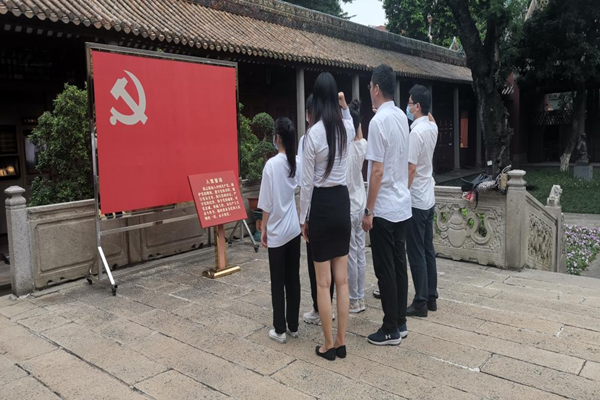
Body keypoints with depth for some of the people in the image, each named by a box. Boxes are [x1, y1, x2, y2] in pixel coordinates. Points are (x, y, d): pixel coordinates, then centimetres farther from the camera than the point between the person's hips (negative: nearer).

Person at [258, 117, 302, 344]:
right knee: (293, 278, 12)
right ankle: (293, 326, 22)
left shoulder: (272, 164, -14)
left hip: (277, 231, -5)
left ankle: (280, 330, 13)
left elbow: (267, 203, -12)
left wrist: (264, 229, -2)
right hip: (294, 229, 5)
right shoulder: (297, 163, 2)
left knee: (278, 281, 5)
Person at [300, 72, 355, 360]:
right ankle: (341, 342, 22)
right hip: (342, 202, 6)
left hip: (321, 205, -6)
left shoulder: (313, 134, -15)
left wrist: (303, 218, -1)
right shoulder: (347, 128, 1)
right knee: (342, 279, 12)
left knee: (323, 282, 5)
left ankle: (329, 345, 17)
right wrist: (345, 106, 47)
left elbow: (307, 183, -11)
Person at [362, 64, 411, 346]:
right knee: (399, 264, 14)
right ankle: (400, 322, 24)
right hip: (402, 205, 8)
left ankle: (391, 330, 12)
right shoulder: (402, 117, 9)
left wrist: (368, 210, -13)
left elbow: (377, 171, -19)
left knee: (385, 269, 1)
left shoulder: (379, 121, -17)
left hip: (384, 208, -8)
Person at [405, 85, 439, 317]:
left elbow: (410, 169, -21)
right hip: (429, 199, 9)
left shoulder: (416, 132, -20)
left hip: (415, 201, -9)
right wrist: (424, 109, 19)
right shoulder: (432, 127, 6)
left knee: (416, 254, -2)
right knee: (428, 250, 14)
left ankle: (420, 303, 6)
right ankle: (431, 298, 22)